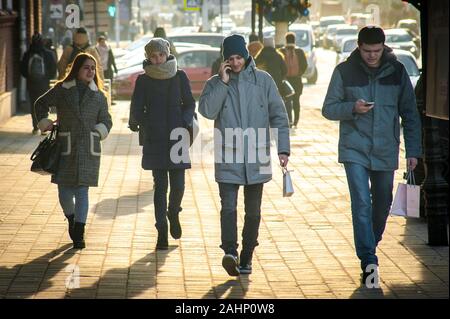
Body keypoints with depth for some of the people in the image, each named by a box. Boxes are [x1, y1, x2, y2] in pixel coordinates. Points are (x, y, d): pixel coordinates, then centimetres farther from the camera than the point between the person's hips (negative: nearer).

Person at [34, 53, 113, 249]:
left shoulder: (98, 96, 6)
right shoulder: (61, 90, 3)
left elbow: (106, 121, 14)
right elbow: (41, 104, 16)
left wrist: (97, 133, -2)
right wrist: (45, 123, 5)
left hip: (89, 148, 0)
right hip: (66, 147, 0)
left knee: (82, 190, -4)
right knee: (64, 190, 1)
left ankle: (79, 234, -2)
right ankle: (72, 219, 31)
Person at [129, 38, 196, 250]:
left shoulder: (180, 77, 5)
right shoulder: (143, 80, 3)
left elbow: (190, 104, 9)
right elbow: (136, 109, 4)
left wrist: (184, 124, -7)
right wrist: (146, 126, -9)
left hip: (177, 137, 0)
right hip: (154, 140, 0)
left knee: (178, 184, -3)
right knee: (160, 185, -2)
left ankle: (173, 213, 29)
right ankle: (162, 232, 5)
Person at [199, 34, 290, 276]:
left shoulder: (263, 80, 3)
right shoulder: (215, 83, 4)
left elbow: (278, 116, 4)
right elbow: (207, 111, -12)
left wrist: (283, 148, -3)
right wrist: (223, 82, -13)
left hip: (257, 158, 1)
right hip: (227, 159, -1)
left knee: (253, 210, 8)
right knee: (228, 207, -14)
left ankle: (246, 256, 17)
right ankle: (230, 252, -20)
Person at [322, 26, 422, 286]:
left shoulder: (397, 71, 1)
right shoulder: (345, 71, -4)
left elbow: (410, 113, 6)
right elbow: (329, 109, 1)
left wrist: (413, 151, 2)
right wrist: (352, 108, -19)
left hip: (386, 151, 3)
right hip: (355, 150, -2)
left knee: (383, 204, 13)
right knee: (362, 204, -13)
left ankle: (369, 249, 36)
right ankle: (369, 262, -13)